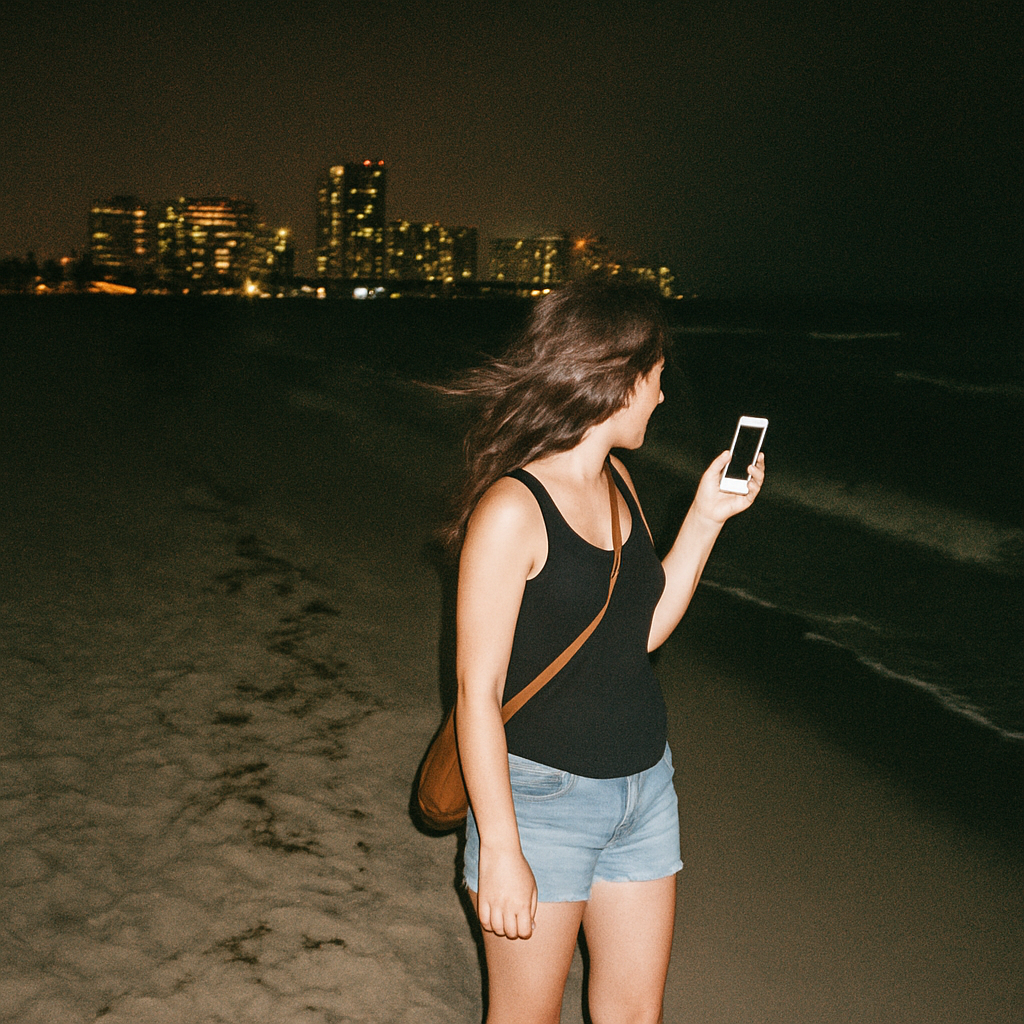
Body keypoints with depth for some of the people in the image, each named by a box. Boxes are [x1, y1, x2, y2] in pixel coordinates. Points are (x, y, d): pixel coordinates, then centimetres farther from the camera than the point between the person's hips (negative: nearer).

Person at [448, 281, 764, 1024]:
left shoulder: (616, 483, 5)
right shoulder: (511, 509, -20)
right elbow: (478, 691, -18)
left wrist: (706, 517, 4)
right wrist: (499, 850, -18)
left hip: (645, 787, 7)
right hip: (544, 798, -7)